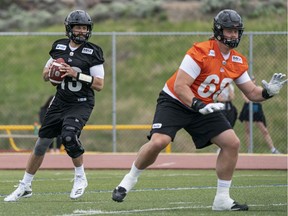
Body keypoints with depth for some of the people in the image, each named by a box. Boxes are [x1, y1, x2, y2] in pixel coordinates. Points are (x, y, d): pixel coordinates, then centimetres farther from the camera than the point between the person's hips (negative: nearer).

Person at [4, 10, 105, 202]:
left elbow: (99, 85, -12)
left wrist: (76, 74, -21)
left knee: (69, 136, -29)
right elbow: (45, 75, 16)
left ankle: (80, 177, -6)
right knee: (41, 144, 5)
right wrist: (50, 71, -8)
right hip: (60, 102, 5)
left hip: (81, 104, -5)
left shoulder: (92, 52, -8)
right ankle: (25, 186, 19)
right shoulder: (59, 47, 5)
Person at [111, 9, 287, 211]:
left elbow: (252, 93, 5)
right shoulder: (201, 52, -23)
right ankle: (129, 180, -2)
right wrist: (199, 106, -39)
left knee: (232, 143, -7)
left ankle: (222, 198, 2)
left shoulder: (238, 62, -2)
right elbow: (180, 86, -26)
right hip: (174, 101, -6)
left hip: (205, 106, 6)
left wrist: (268, 92, -16)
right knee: (158, 142, -26)